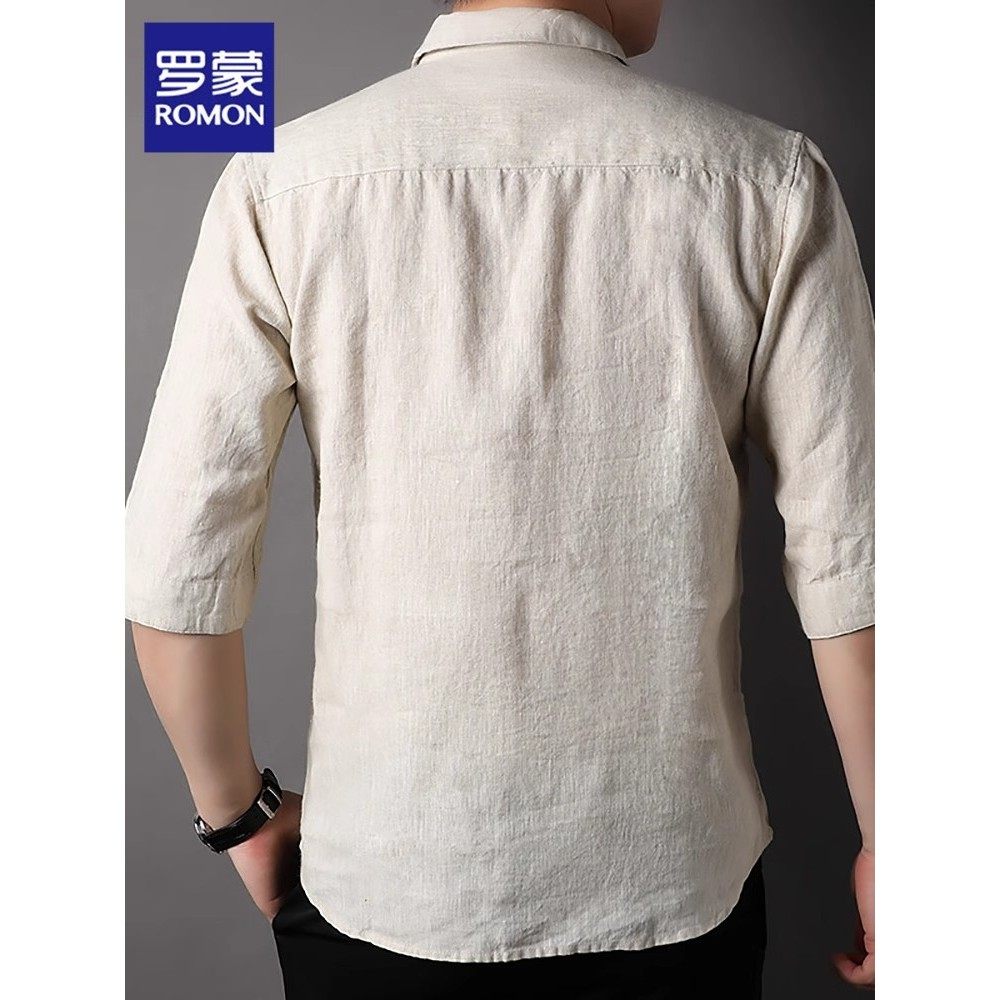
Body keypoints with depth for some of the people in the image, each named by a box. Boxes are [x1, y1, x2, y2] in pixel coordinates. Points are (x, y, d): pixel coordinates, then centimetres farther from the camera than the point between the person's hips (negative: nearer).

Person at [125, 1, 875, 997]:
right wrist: (884, 842, 5)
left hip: (384, 879, 0)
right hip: (675, 879, 1)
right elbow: (850, 564, -10)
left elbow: (175, 567, -11)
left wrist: (240, 809, 6)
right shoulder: (767, 180, -10)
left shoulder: (281, 180, -11)